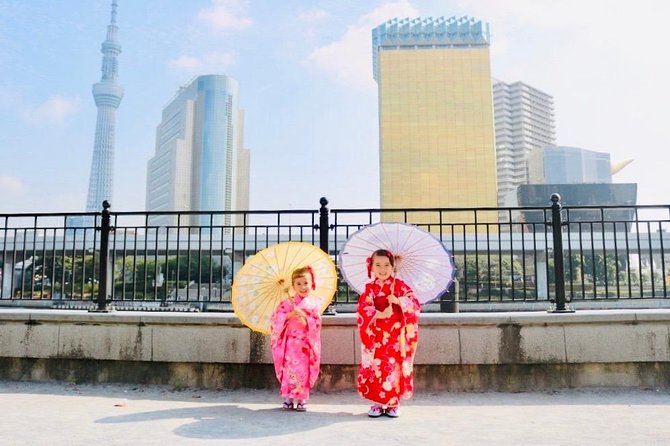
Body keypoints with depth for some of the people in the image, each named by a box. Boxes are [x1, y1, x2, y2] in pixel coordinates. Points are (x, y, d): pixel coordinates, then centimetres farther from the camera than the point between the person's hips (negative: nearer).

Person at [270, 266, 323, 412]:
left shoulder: (314, 304, 2)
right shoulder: (287, 302, 3)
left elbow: (316, 325, -3)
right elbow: (275, 319, -5)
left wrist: (304, 319, -18)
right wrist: (290, 315, -17)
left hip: (306, 344, 0)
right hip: (290, 343, 0)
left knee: (304, 371, 1)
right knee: (289, 369, -1)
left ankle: (301, 399, 12)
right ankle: (288, 398, 11)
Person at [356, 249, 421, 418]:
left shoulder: (400, 286, 2)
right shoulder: (369, 288, 4)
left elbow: (415, 305, -6)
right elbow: (362, 309, -8)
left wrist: (399, 301, -20)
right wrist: (380, 314, -20)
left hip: (395, 337, 0)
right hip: (376, 337, 1)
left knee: (394, 367, 0)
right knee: (376, 367, -1)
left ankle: (393, 404, 12)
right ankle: (377, 403, 11)